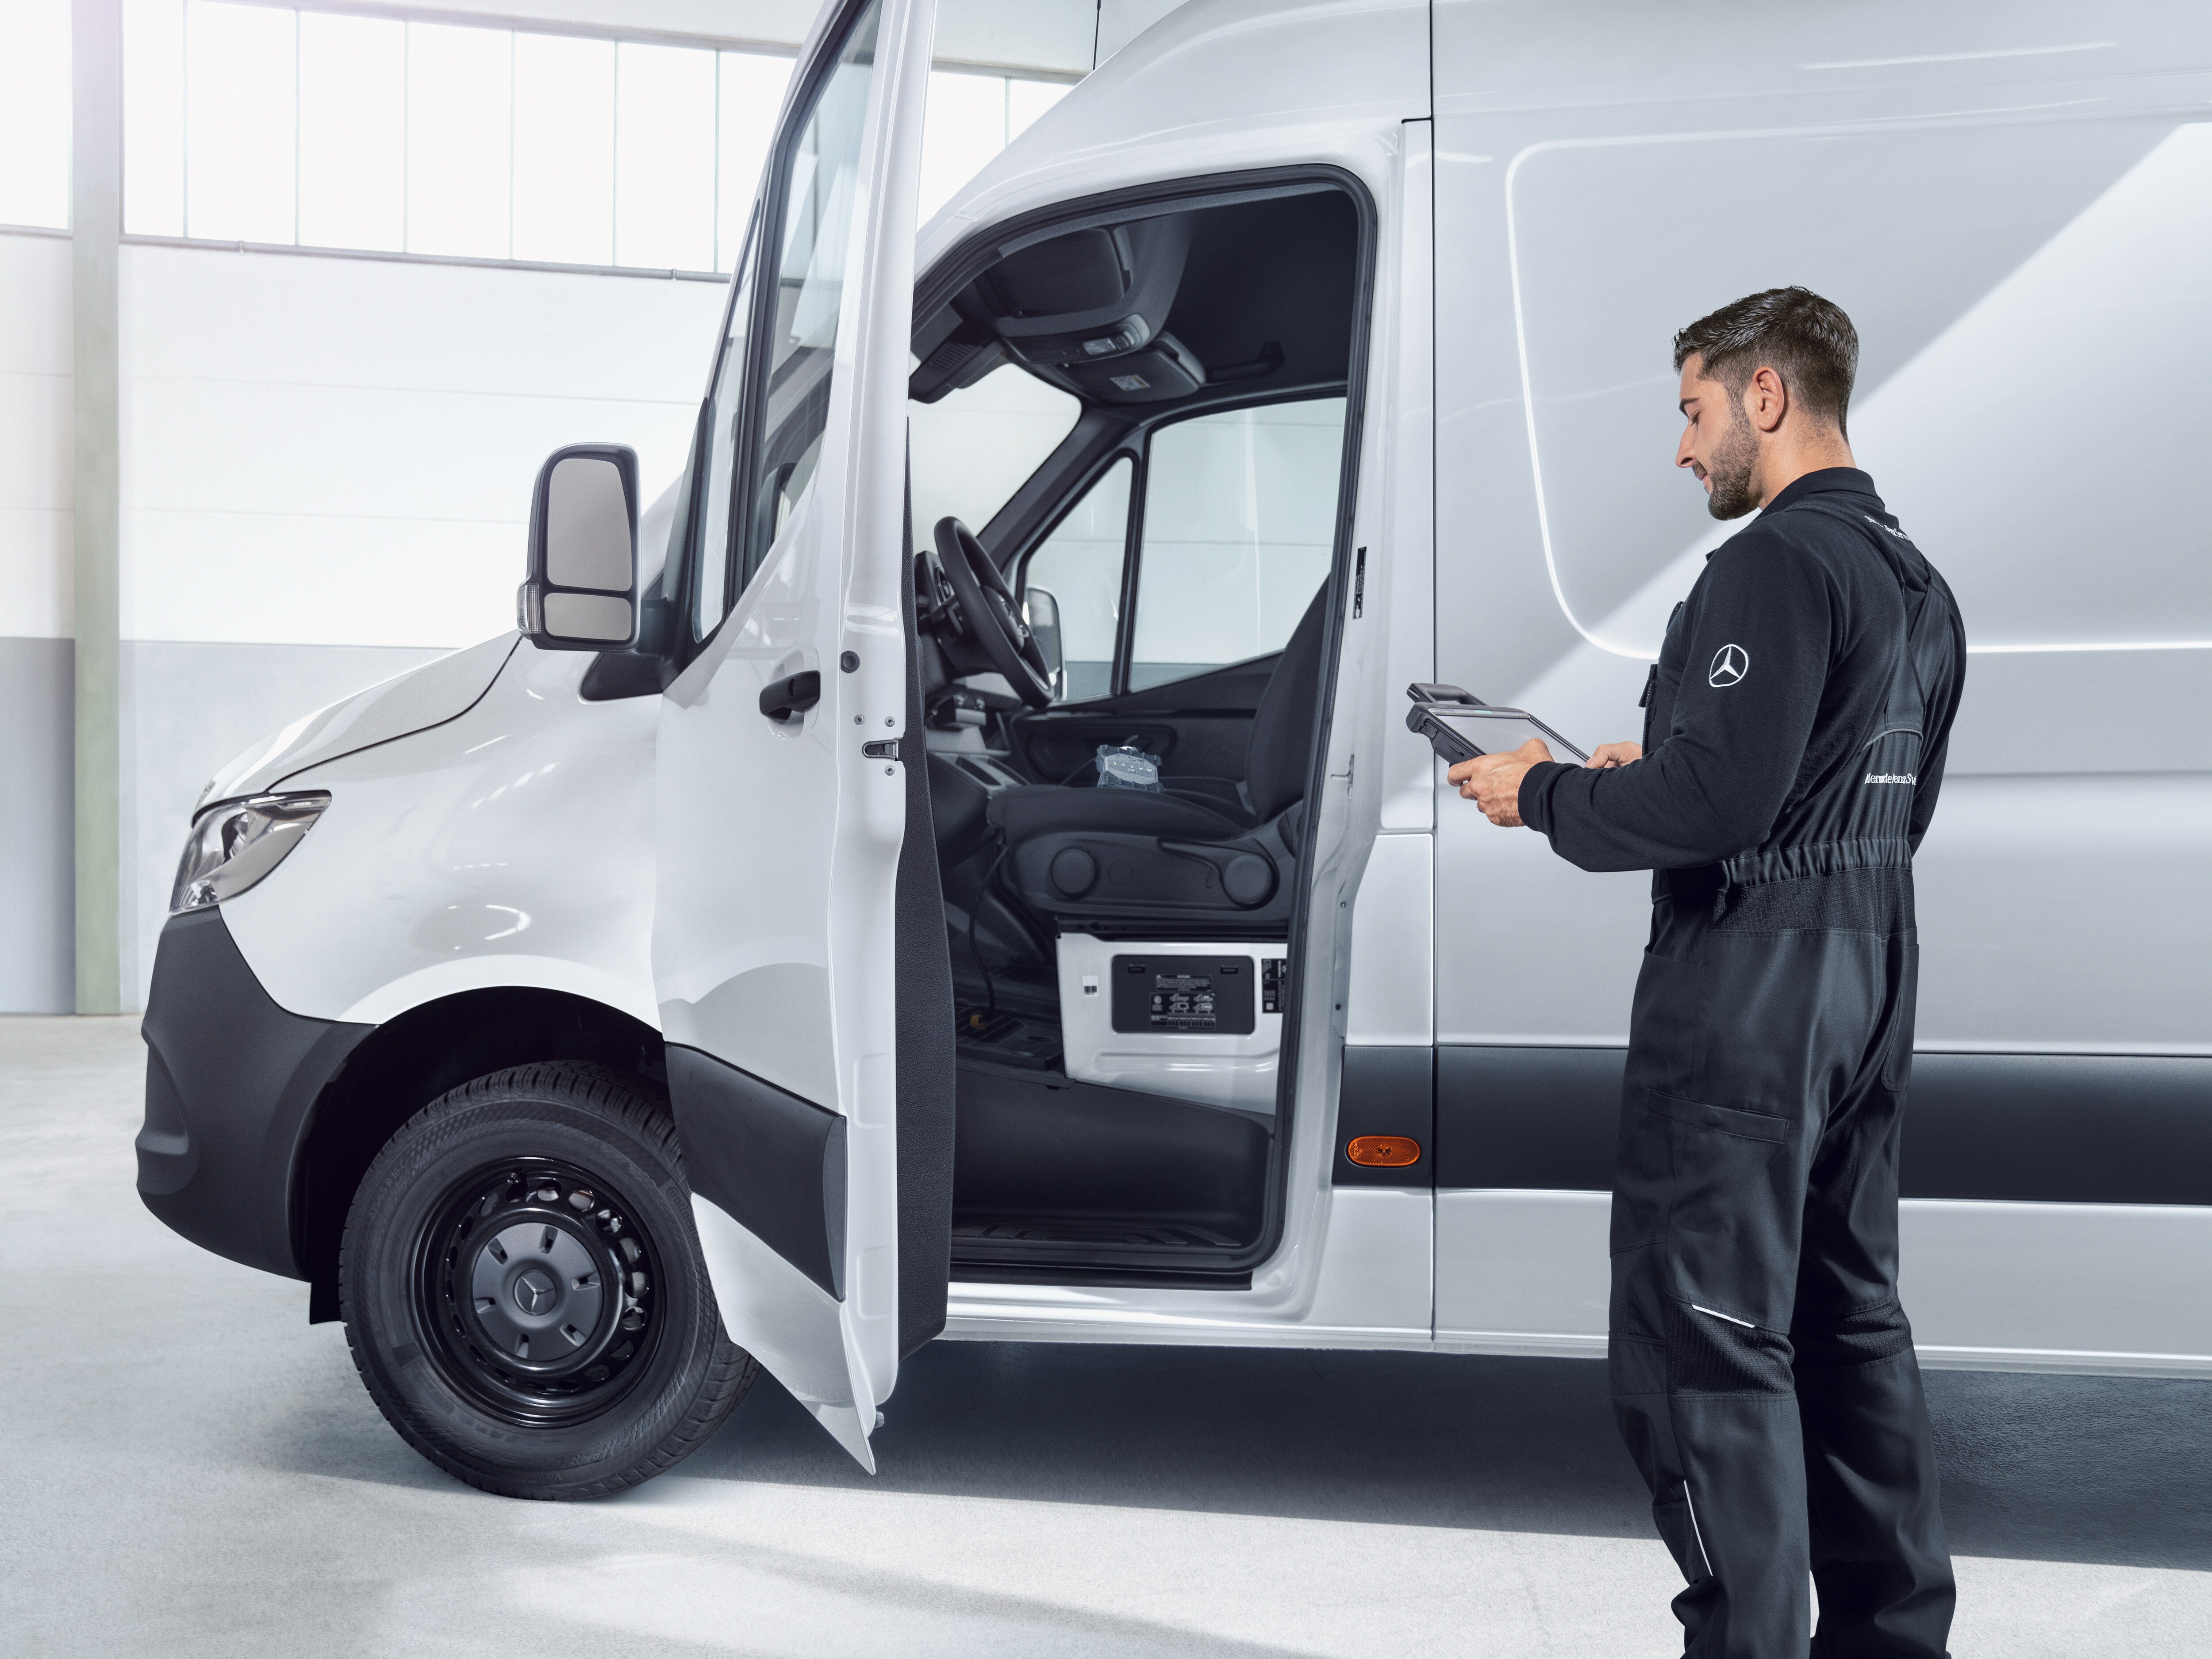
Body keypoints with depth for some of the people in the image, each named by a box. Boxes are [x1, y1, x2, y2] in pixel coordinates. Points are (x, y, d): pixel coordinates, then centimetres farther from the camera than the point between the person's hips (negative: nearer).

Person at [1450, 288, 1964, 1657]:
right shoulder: (1917, 581, 17)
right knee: (1848, 1311, 18)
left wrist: (1547, 797, -8)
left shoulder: (1778, 563, -15)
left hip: (1751, 980, -10)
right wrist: (1657, 772, 20)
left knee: (1704, 1338, -4)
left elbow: (1714, 802, -23)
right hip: (1870, 971, 10)